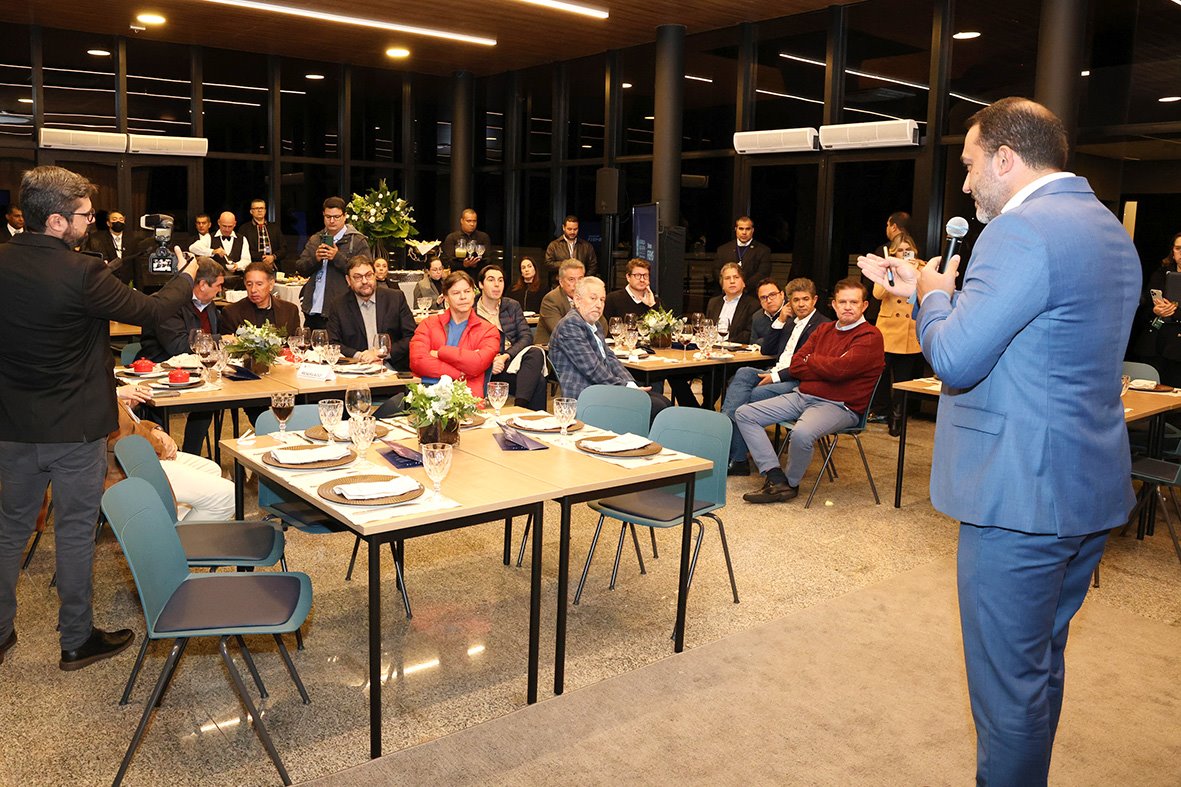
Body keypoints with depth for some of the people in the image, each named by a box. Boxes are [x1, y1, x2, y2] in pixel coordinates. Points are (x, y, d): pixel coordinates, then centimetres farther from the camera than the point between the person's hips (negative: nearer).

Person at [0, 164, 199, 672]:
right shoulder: (80, 273, -22)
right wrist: (185, 278, 7)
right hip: (75, 428, -6)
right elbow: (149, 311, -11)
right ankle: (77, 640, 22)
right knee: (75, 533, 8)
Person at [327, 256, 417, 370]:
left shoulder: (396, 298, 6)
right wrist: (358, 356, -13)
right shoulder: (339, 306, 7)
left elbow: (412, 338, 1)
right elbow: (333, 344, 4)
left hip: (393, 367, 0)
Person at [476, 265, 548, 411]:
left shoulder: (512, 306, 16)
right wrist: (491, 361, -22)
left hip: (514, 358, 4)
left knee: (536, 352, -34)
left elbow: (527, 336, 3)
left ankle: (521, 406, -39)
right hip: (488, 367, -4)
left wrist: (505, 356, -14)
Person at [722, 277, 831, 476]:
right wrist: (780, 321, 12)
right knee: (743, 373, -22)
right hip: (777, 373, 7)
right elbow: (766, 350, 21)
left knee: (753, 395, -28)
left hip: (798, 382, -7)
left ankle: (737, 458, -24)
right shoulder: (790, 322, 24)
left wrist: (777, 376, -18)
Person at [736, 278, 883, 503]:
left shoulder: (870, 336, -6)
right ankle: (776, 478, -14)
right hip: (802, 395, 8)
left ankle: (791, 483, -7)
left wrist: (810, 360, -1)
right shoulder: (823, 330, 16)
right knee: (744, 414, -3)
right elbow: (795, 366, 7)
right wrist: (826, 369, -9)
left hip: (839, 405, -8)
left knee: (802, 433, -38)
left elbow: (840, 368, -20)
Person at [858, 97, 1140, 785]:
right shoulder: (1110, 230, 14)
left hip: (1021, 495, -10)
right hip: (1094, 490, 10)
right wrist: (930, 289, 17)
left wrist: (933, 295, -4)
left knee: (1008, 678, 4)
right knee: (1042, 663, 23)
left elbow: (955, 358, -23)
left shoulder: (1022, 230, -18)